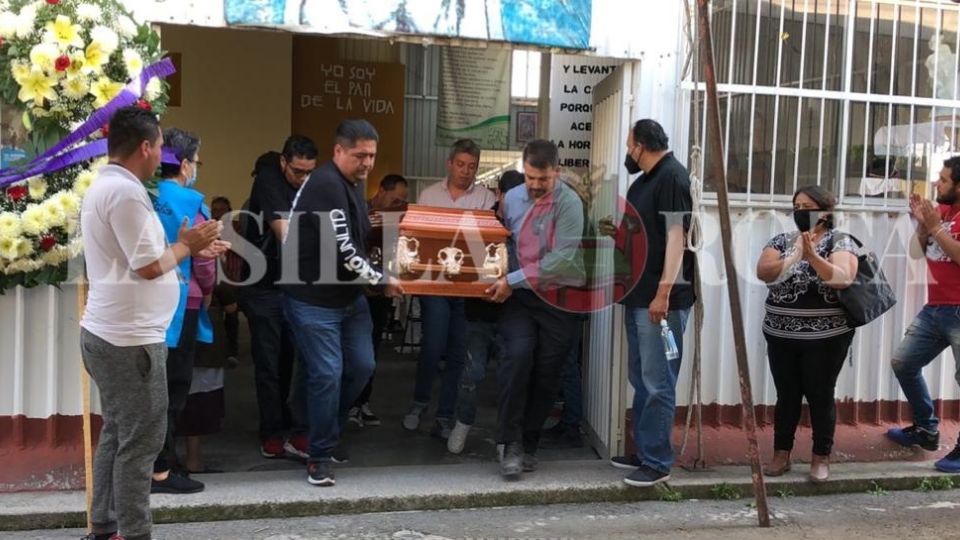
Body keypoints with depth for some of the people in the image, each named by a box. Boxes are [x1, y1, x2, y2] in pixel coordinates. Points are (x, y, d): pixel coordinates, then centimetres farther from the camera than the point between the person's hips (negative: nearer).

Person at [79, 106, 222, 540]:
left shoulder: (104, 186, 14)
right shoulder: (126, 191, -18)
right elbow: (149, 267, -20)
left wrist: (189, 249, 14)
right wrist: (185, 245, -3)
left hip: (108, 333, 10)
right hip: (129, 339, -10)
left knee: (117, 434, 17)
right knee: (140, 441, -2)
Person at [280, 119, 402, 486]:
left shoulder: (354, 183, 11)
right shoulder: (325, 185, -19)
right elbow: (343, 250, -22)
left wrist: (373, 280, 10)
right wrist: (380, 280, -12)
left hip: (350, 295, 9)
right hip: (314, 300, -9)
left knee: (362, 367, 10)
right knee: (327, 374, -7)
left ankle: (327, 431, 31)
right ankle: (321, 456, 9)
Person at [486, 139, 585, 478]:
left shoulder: (569, 203, -10)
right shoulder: (512, 198, 6)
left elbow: (561, 259, -18)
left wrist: (513, 280, -18)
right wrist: (503, 282, -2)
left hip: (558, 298, -2)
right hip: (519, 296, 2)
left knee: (547, 374, 2)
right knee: (518, 356, -20)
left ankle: (528, 444, 19)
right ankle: (511, 443, -10)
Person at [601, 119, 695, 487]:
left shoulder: (672, 176, -10)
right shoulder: (645, 180, 19)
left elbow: (675, 237, -18)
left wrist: (664, 292, -23)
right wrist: (617, 233, 12)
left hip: (661, 299, -10)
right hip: (638, 296, 10)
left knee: (657, 384, -5)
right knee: (641, 380, 14)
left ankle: (657, 463, 1)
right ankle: (643, 452, 23)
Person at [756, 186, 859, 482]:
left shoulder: (840, 241, -4)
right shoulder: (782, 240, 6)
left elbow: (843, 279, -20)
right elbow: (762, 272, -9)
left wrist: (812, 255, -32)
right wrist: (793, 258, -25)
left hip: (826, 337, -3)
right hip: (781, 336, 3)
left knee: (821, 396, 3)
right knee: (786, 395, 9)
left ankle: (821, 458, 16)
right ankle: (781, 454, 20)